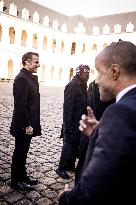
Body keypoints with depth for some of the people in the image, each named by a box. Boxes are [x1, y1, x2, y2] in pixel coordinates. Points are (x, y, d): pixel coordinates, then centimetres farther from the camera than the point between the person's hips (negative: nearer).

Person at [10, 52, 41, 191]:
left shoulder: (30, 77, 11)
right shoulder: (21, 78, -19)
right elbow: (21, 104, -23)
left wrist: (30, 123, 15)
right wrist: (27, 125, -21)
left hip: (28, 123, 9)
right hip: (23, 125, -9)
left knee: (23, 151, 20)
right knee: (19, 152, 6)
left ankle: (22, 176, 35)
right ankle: (16, 181, 22)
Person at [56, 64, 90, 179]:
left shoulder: (82, 85, 9)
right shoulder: (72, 86, -17)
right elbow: (67, 107, -20)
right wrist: (68, 126, -21)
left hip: (79, 122, 9)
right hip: (72, 123, -8)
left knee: (75, 145, 18)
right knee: (69, 145, 2)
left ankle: (71, 165, 33)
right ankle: (61, 168, 17)